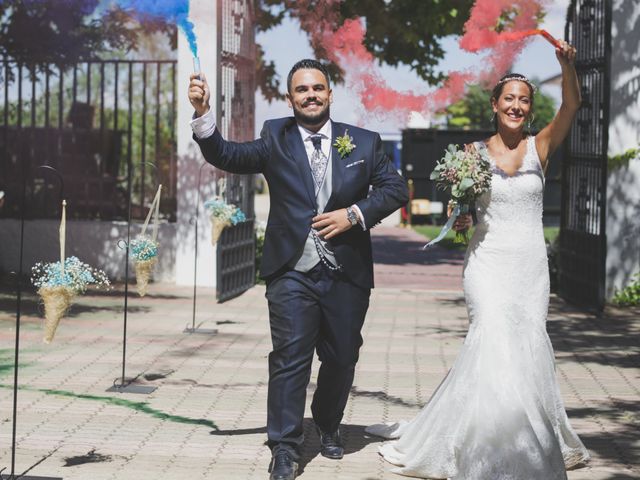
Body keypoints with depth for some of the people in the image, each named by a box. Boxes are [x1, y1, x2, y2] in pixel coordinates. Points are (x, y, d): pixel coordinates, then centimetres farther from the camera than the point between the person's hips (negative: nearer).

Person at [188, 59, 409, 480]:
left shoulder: (364, 142, 6)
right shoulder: (276, 139, 4)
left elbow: (396, 188, 4)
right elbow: (226, 156, -6)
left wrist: (355, 214, -10)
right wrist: (203, 114, -20)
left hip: (347, 274, 2)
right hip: (293, 273, -2)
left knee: (342, 358, 14)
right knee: (290, 358, -6)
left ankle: (329, 426, 37)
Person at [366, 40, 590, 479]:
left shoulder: (540, 147, 3)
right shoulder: (474, 152, 3)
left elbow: (571, 106, -12)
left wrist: (567, 64, -28)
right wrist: (458, 220, -14)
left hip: (531, 265, 2)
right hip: (488, 262, -2)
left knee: (528, 348, 3)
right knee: (495, 346, -14)